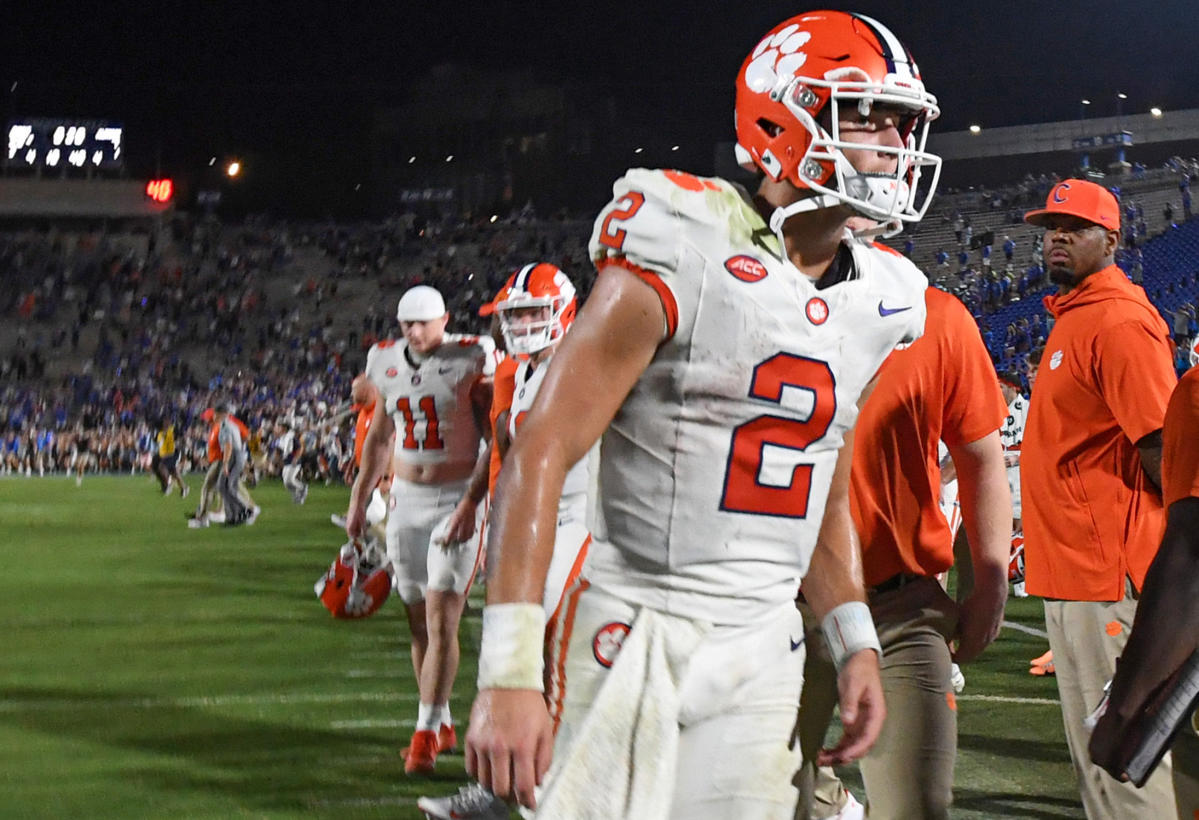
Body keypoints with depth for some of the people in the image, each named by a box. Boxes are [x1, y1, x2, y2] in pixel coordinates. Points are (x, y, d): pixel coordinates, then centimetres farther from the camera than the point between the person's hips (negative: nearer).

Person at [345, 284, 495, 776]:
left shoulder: (472, 361, -10)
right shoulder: (387, 363, 7)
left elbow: (496, 440, -9)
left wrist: (471, 503, -17)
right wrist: (359, 499, 20)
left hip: (458, 498, -5)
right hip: (406, 498, 5)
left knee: (441, 619, -12)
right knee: (418, 620, 8)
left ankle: (426, 734, -10)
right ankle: (443, 725, 21)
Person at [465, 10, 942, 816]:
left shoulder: (872, 302, 9)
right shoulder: (684, 257, -13)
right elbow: (542, 451, -17)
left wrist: (856, 644, 13)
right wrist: (509, 673, -23)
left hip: (763, 649, 6)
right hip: (640, 631, -6)